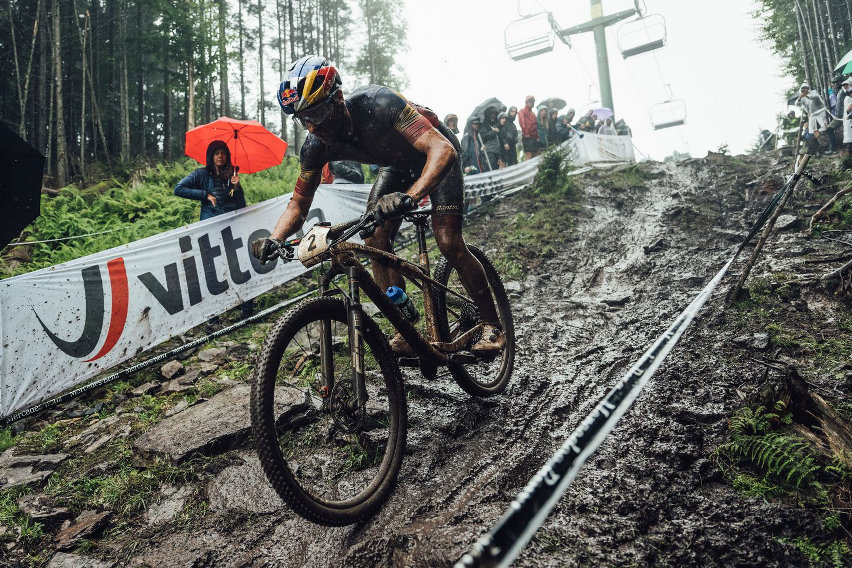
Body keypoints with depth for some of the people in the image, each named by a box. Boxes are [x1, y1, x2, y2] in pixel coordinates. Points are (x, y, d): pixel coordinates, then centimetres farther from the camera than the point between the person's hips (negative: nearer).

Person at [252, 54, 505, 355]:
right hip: (397, 164, 6)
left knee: (448, 242, -19)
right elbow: (299, 203, -11)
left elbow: (443, 149, -48)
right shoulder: (316, 147, -22)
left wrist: (409, 197, -65)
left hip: (436, 154, -5)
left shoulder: (379, 103, -40)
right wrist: (273, 240, -32)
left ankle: (492, 325, -1)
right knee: (376, 242, -13)